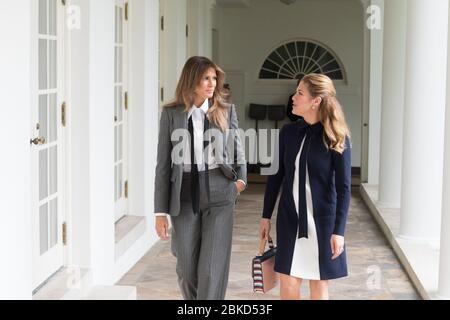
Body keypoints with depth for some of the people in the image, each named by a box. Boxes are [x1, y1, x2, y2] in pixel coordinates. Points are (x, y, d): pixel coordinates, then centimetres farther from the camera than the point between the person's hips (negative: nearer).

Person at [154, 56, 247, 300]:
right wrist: (161, 211, -2)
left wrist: (241, 178, 0)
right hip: (185, 197, 0)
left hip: (218, 196, 0)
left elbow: (237, 150, 17)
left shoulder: (226, 111, 2)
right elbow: (163, 164, 1)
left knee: (212, 271, -5)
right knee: (187, 270, 9)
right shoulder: (171, 114, 0)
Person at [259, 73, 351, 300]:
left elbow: (343, 187, -10)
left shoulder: (336, 138, -10)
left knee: (319, 283, 8)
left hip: (322, 219, -3)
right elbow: (275, 176, 8)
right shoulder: (288, 132, 1)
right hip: (289, 217, 3)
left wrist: (339, 230, -14)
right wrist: (266, 216, 8)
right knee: (288, 283, 3)